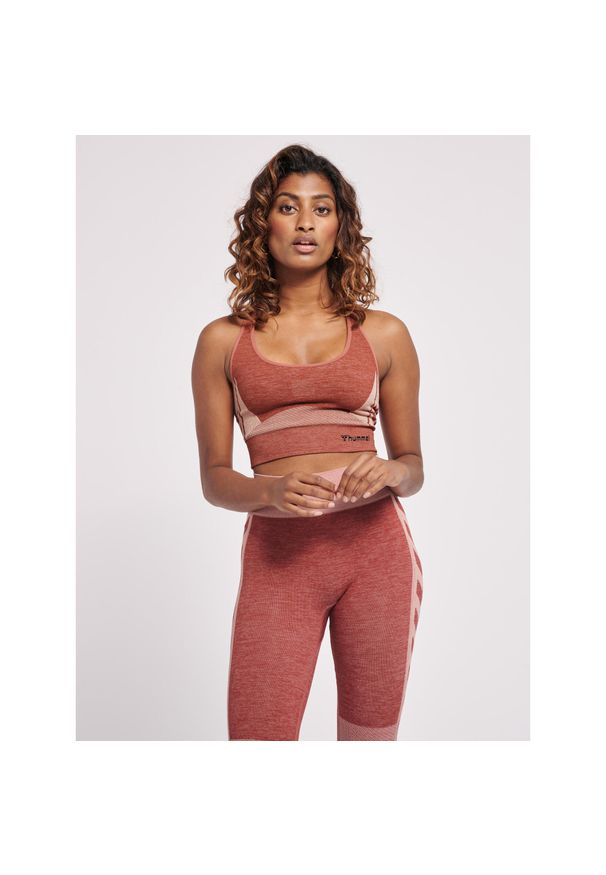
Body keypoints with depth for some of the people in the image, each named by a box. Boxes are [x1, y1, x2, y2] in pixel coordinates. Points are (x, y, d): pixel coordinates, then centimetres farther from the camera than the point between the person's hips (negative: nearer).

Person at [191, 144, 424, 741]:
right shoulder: (223, 340, 8)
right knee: (256, 736, -5)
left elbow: (413, 466, 14)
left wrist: (391, 472, -10)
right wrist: (271, 491, -14)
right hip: (277, 554, -1)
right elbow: (214, 478, 7)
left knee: (371, 735, 8)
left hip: (374, 545, 1)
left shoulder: (384, 334, 9)